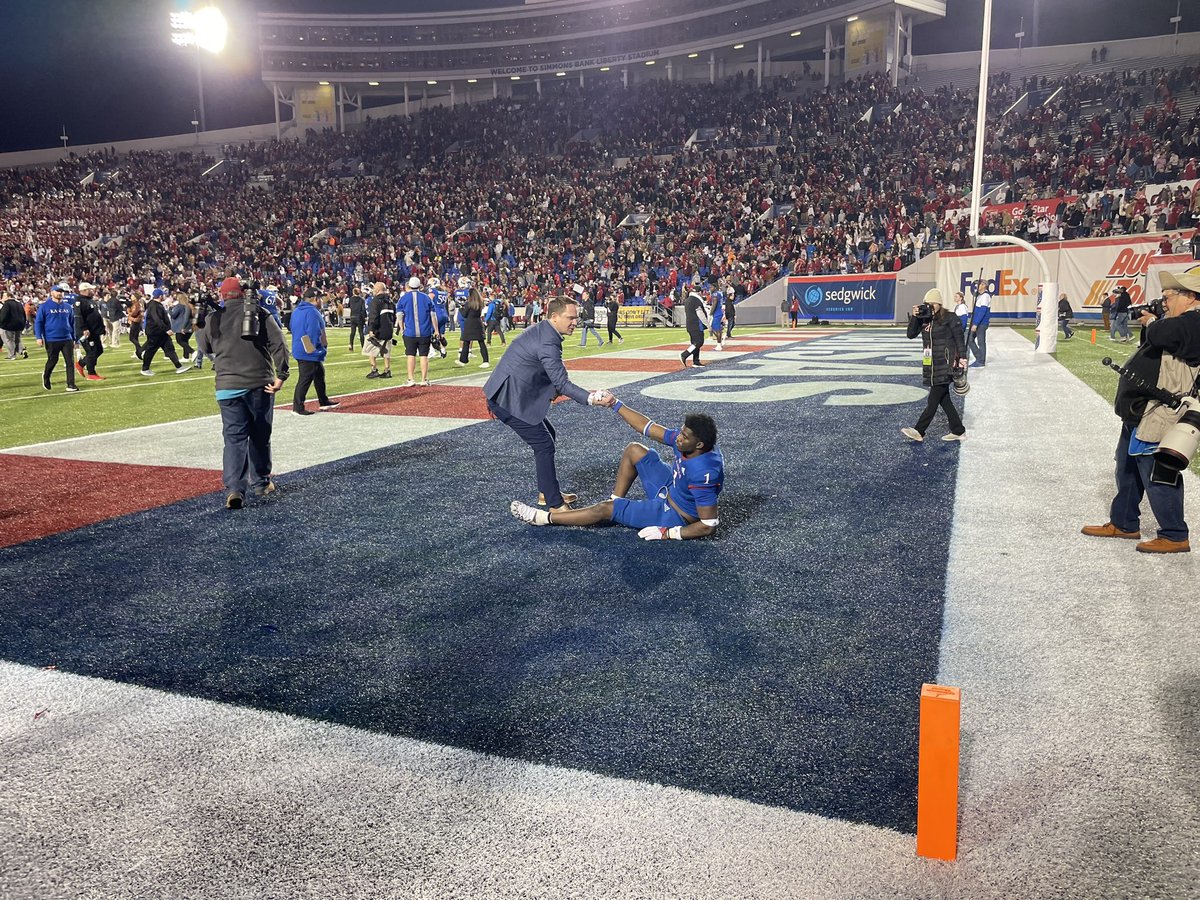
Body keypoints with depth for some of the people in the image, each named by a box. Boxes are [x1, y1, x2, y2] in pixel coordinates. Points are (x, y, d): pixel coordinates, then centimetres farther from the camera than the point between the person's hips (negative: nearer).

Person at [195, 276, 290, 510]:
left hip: (228, 387, 0)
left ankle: (234, 489, -14)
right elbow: (279, 346, -8)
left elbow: (204, 346, 18)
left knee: (234, 438, 0)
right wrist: (281, 376, -8)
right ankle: (261, 483, 26)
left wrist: (198, 326, 33)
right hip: (260, 385, 0)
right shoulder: (261, 314, 0)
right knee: (260, 436, 15)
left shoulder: (212, 318, 3)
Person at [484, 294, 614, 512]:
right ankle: (555, 505, -2)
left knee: (548, 436, 18)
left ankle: (546, 492, 29)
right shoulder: (548, 342, -23)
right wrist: (592, 400, -31)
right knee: (544, 445, -8)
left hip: (514, 394, 11)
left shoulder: (541, 331, 9)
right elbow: (562, 383, -25)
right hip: (508, 400, -11)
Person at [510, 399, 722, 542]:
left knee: (605, 509, -7)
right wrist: (616, 404, -5)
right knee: (634, 450, 7)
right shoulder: (684, 439, -15)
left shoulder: (703, 474, -38)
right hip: (669, 490, 8)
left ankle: (542, 518, 9)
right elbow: (649, 428, -3)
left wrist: (668, 534, -29)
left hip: (673, 516, -8)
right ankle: (616, 501, 19)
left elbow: (709, 525, -33)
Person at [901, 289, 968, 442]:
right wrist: (914, 317, -9)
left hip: (945, 365, -7)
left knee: (934, 399, -6)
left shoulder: (950, 318, -7)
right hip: (931, 365, 7)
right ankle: (958, 431, 19)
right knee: (944, 399, 10)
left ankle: (919, 431, -6)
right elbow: (911, 335, 3)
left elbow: (959, 338, -5)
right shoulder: (924, 318, 9)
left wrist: (962, 357, -10)